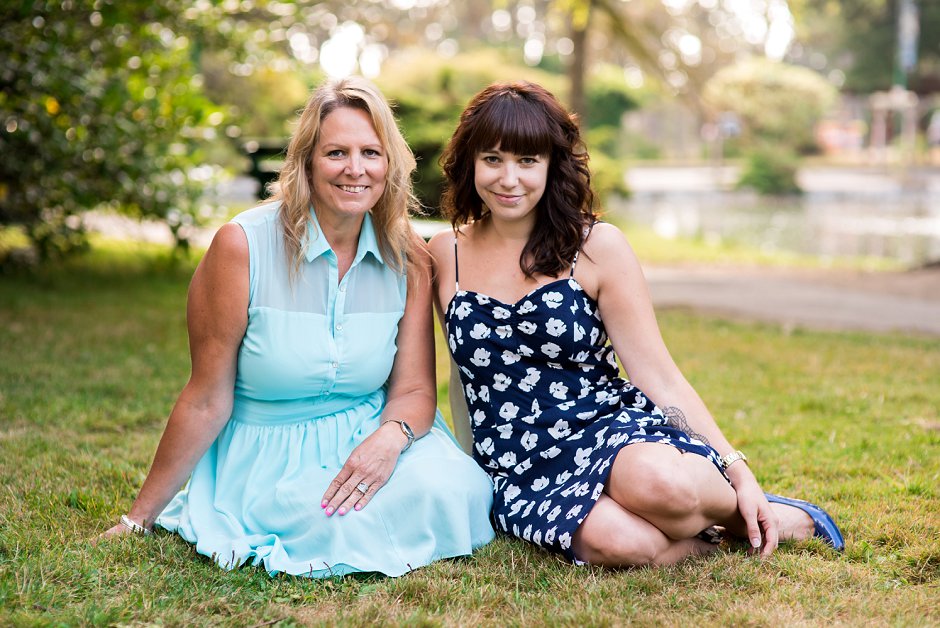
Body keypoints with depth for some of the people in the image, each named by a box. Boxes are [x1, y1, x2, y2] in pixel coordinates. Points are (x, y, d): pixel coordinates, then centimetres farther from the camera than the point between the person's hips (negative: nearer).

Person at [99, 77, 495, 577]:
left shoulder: (410, 258, -1)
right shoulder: (242, 246, -12)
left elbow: (414, 389, 0)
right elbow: (207, 401, -7)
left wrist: (390, 438, -25)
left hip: (366, 438, 4)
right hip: (266, 456, -3)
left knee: (449, 489, -26)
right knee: (351, 529, -31)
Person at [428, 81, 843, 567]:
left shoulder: (596, 246, -1)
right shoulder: (445, 255, 5)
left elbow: (657, 374, -1)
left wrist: (739, 472, -8)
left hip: (610, 427, 0)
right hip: (518, 468, 1)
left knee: (658, 482, -39)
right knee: (619, 541, -35)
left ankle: (751, 516, -4)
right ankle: (708, 534, -3)